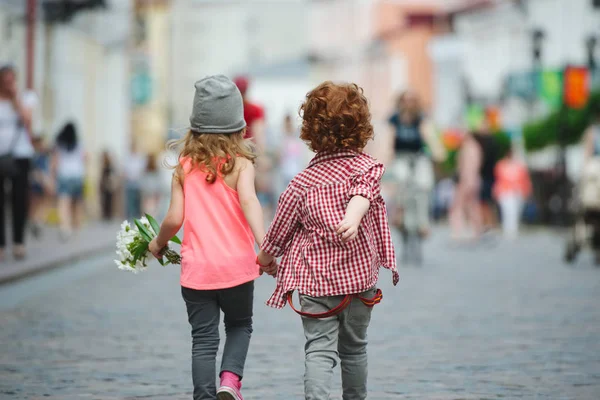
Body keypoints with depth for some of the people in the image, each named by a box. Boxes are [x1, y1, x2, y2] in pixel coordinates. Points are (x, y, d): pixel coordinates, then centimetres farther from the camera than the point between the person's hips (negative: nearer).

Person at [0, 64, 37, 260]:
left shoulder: (25, 98, 6)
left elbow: (27, 120, -9)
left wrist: (16, 97, -9)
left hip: (20, 155, 1)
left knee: (20, 199, 2)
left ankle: (19, 243, 10)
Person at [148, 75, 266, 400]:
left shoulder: (185, 166, 1)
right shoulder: (240, 163, -5)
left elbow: (175, 218, -3)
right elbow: (248, 200, -23)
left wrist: (158, 244, 16)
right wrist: (263, 245, -32)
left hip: (197, 269, 1)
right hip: (236, 264, -1)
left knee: (203, 339, 8)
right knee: (240, 325, 20)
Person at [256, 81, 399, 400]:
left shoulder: (303, 182, -1)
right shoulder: (367, 167, -1)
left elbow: (280, 231, 6)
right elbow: (363, 192, -24)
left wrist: (266, 260, 24)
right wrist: (353, 219, -42)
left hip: (315, 281, -1)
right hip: (359, 277, 1)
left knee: (320, 350, -6)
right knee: (354, 348, 19)